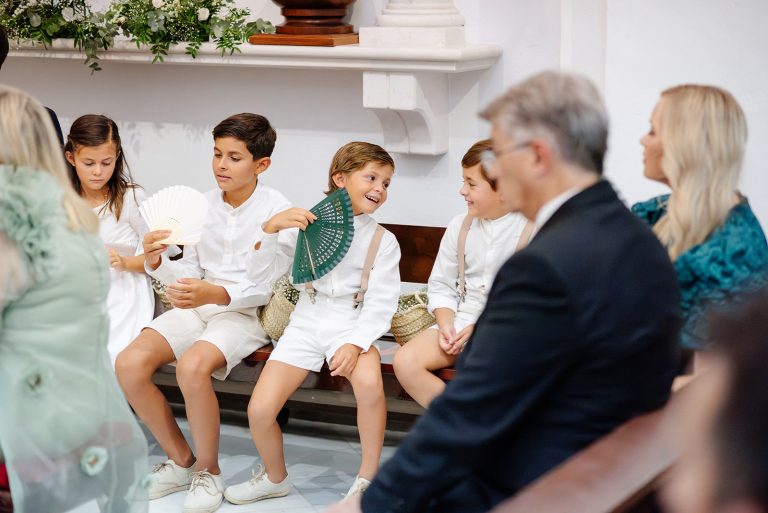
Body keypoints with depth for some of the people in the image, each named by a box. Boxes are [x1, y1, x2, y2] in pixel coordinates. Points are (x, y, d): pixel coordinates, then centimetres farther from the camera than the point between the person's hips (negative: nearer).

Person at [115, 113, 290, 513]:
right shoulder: (203, 204, 8)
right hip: (199, 305, 6)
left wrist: (213, 294, -30)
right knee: (129, 364, -19)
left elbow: (264, 288, -13)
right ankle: (181, 461, 2)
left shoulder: (276, 209, -7)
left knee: (192, 366, -35)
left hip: (247, 311, -5)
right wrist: (156, 262, -12)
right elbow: (189, 273, 11)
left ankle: (208, 472, -11)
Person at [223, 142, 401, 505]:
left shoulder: (383, 241, 2)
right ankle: (275, 477, 18)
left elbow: (381, 302, -6)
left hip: (352, 325, -1)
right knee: (259, 410, -14)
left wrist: (356, 343, -21)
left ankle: (368, 479, -14)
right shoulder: (306, 224, 4)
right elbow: (259, 273, 2)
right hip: (306, 322, 2)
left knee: (370, 382, -35)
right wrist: (272, 227, -15)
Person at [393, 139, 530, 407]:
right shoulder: (460, 225, 7)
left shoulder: (531, 231, -10)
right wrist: (445, 323, -7)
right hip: (461, 319, 6)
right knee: (405, 361, -16)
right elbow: (441, 285, 12)